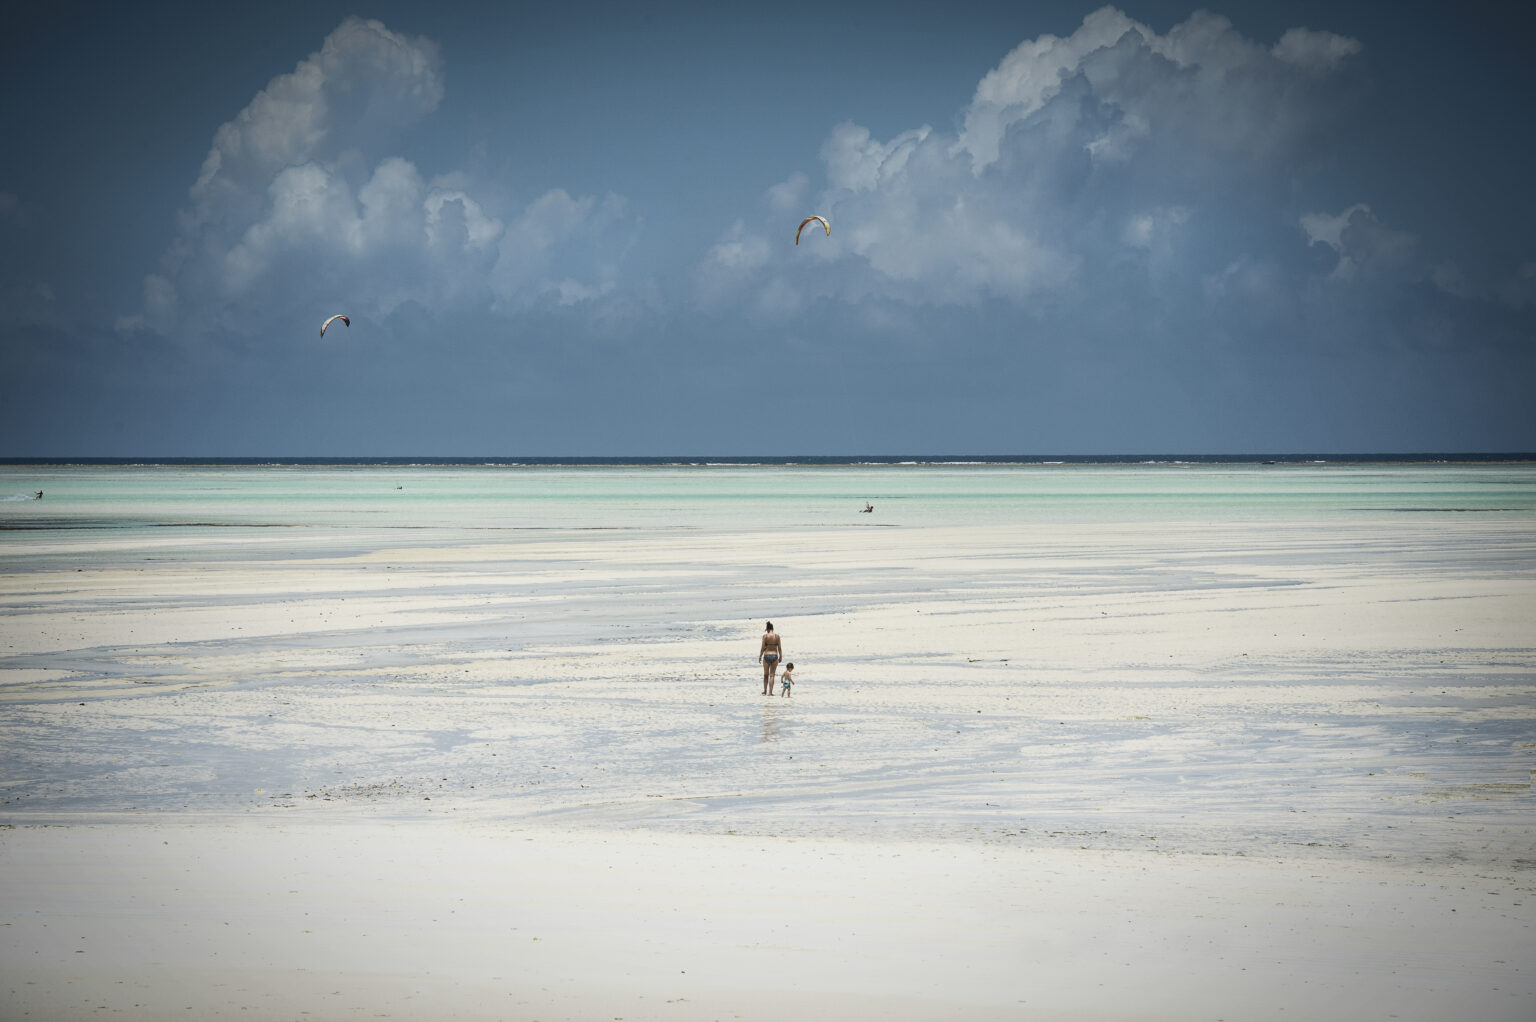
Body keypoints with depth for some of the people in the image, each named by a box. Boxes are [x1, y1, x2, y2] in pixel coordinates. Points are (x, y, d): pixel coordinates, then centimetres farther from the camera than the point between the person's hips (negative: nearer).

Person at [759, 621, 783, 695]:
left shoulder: (765, 635, -6)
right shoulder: (777, 635, -1)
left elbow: (763, 647, -6)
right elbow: (779, 647, 0)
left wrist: (760, 656, 4)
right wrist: (780, 656, 10)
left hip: (766, 655, -1)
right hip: (774, 655, 1)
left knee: (766, 675, 15)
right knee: (772, 675, 4)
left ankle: (765, 691, 18)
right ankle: (770, 692, -1)